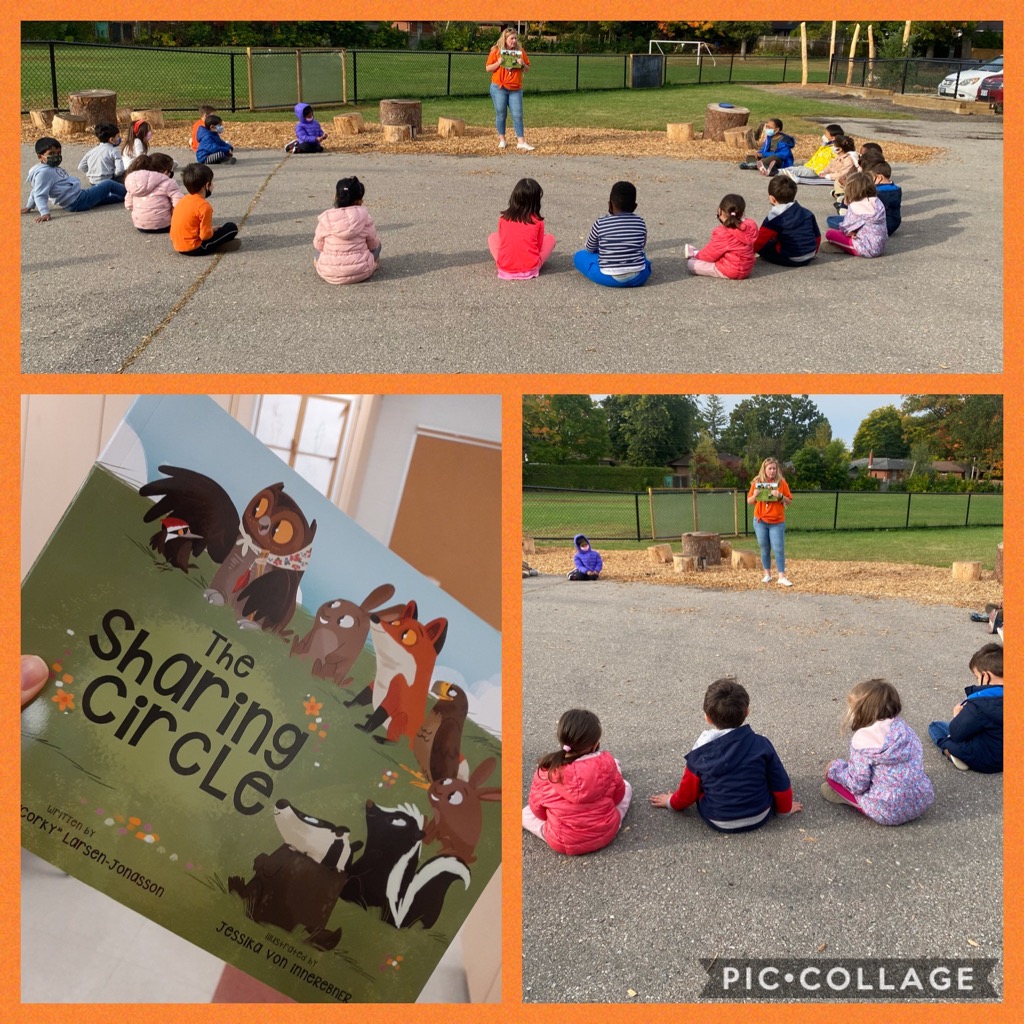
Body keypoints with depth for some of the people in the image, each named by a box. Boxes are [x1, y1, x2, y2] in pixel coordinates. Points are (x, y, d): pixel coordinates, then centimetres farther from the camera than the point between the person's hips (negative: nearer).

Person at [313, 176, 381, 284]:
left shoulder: (326, 219, -9)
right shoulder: (364, 218, -9)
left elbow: (318, 245, 2)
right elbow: (373, 244, 3)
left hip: (329, 274, 1)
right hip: (361, 272, -1)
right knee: (376, 244, 29)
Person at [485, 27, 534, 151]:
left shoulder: (520, 52, 7)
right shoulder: (496, 51, 0)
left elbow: (527, 69, 11)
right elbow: (488, 68, 0)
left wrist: (523, 64, -10)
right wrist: (499, 63, -16)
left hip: (516, 89, 2)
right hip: (499, 88, -2)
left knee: (517, 115, -3)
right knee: (501, 114, 4)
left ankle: (521, 142, -5)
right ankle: (501, 140, 15)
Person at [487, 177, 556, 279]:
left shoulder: (503, 219, 2)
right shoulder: (538, 221, -3)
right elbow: (539, 246, 6)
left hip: (505, 270, -2)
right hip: (530, 270, 2)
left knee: (492, 237, 27)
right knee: (550, 238, 24)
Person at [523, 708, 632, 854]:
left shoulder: (546, 770, -18)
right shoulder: (606, 763, -18)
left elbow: (537, 809, -4)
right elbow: (618, 795, 0)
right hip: (605, 834, 1)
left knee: (526, 813, 23)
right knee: (626, 787, 21)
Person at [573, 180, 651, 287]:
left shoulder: (600, 223, -7)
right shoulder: (640, 222, 0)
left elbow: (589, 248, 10)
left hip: (610, 279, -2)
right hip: (638, 278, 2)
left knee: (579, 256, 19)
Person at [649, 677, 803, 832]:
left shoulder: (701, 753, -13)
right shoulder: (761, 744, -14)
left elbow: (688, 790, 1)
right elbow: (780, 783, -2)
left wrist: (672, 802, 23)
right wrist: (785, 807, 19)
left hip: (718, 822, 0)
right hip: (760, 817, 1)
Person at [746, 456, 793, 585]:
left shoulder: (782, 483, -2)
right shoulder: (757, 482, 2)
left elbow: (789, 502, 1)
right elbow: (749, 502, 8)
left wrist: (781, 496, -18)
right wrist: (755, 495, -12)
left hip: (777, 522, -2)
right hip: (760, 521, 2)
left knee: (779, 549, -5)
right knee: (764, 549, 9)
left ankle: (782, 577, -5)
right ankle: (767, 575, 18)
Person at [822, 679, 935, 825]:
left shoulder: (863, 738, -14)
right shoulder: (904, 727, 4)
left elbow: (859, 784, -15)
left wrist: (836, 769, 5)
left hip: (889, 813, -6)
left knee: (833, 768, 3)